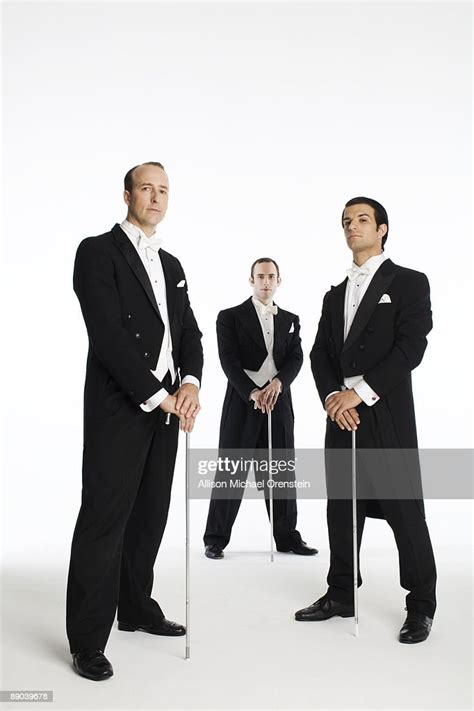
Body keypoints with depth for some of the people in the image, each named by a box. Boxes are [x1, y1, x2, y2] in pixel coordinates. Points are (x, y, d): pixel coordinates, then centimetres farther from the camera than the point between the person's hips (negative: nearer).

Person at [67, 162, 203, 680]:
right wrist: (159, 395, -16)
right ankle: (87, 641, 7)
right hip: (119, 408, -7)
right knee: (104, 520, -4)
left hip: (166, 409, 7)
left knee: (150, 515, 14)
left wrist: (190, 383, -7)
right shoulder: (98, 251, -5)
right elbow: (108, 334, -15)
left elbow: (189, 331, 12)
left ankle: (136, 608, 30)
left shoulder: (171, 264, 18)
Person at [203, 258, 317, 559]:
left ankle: (287, 536, 18)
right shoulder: (231, 317, 2)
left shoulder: (290, 320, 14)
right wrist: (253, 392, -20)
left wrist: (278, 382, -18)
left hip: (279, 403, 3)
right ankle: (216, 538, 11)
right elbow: (229, 361, -8)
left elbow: (296, 359, 2)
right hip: (242, 403, -3)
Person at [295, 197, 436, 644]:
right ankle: (341, 595, 24)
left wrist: (361, 391, -17)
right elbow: (320, 353, 10)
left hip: (387, 415, -6)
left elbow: (410, 347, -12)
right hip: (342, 415, 6)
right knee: (341, 509, 11)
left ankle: (421, 604, 14)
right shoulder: (335, 295, 18)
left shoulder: (408, 283, 0)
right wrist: (332, 396, -9)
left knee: (404, 509, -1)